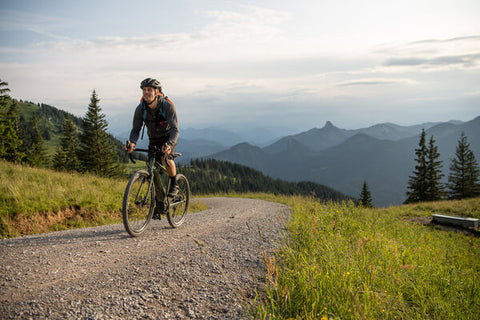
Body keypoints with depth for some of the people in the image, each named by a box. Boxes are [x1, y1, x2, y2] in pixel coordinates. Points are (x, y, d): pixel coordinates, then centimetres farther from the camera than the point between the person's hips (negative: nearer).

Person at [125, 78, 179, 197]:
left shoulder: (167, 106, -29)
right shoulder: (140, 109, -19)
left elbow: (175, 129, -36)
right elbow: (136, 129, -16)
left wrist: (169, 145, -55)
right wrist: (132, 142, -39)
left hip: (168, 137, -3)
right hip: (153, 139, 4)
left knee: (166, 158, -30)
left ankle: (174, 185, -6)